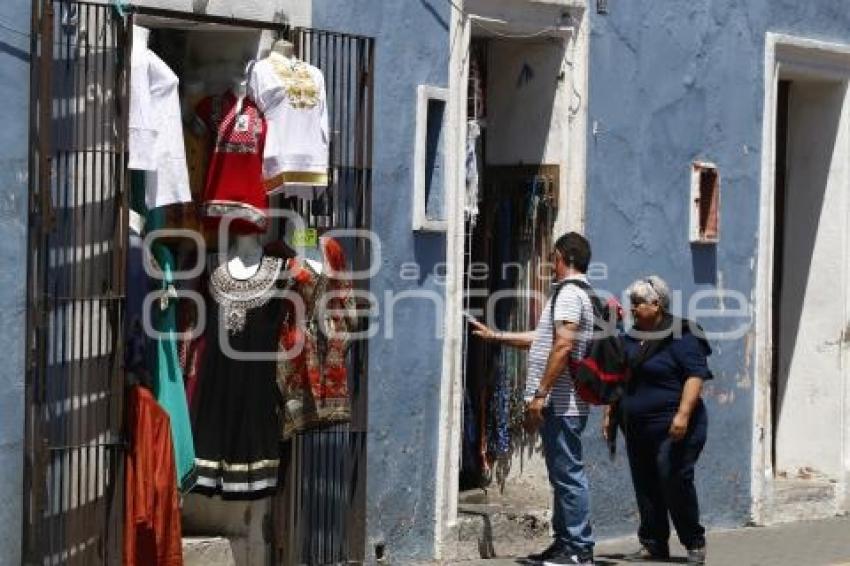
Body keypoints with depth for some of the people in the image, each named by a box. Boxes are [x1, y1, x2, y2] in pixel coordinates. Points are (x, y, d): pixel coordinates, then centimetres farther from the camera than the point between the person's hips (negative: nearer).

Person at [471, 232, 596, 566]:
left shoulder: (569, 293, -12)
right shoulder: (578, 293, 22)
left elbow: (563, 345, -23)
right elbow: (542, 339, 32)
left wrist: (540, 393, -23)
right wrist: (495, 336, 36)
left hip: (560, 402, -11)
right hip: (562, 404, 11)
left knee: (568, 473, -8)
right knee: (563, 474, 14)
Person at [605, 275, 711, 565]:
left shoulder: (680, 337, -9)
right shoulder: (630, 339, 15)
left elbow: (695, 376, -16)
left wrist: (683, 414, -25)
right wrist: (609, 414, 18)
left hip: (672, 429, -8)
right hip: (638, 430, 8)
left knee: (675, 483, -11)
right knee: (645, 487, 7)